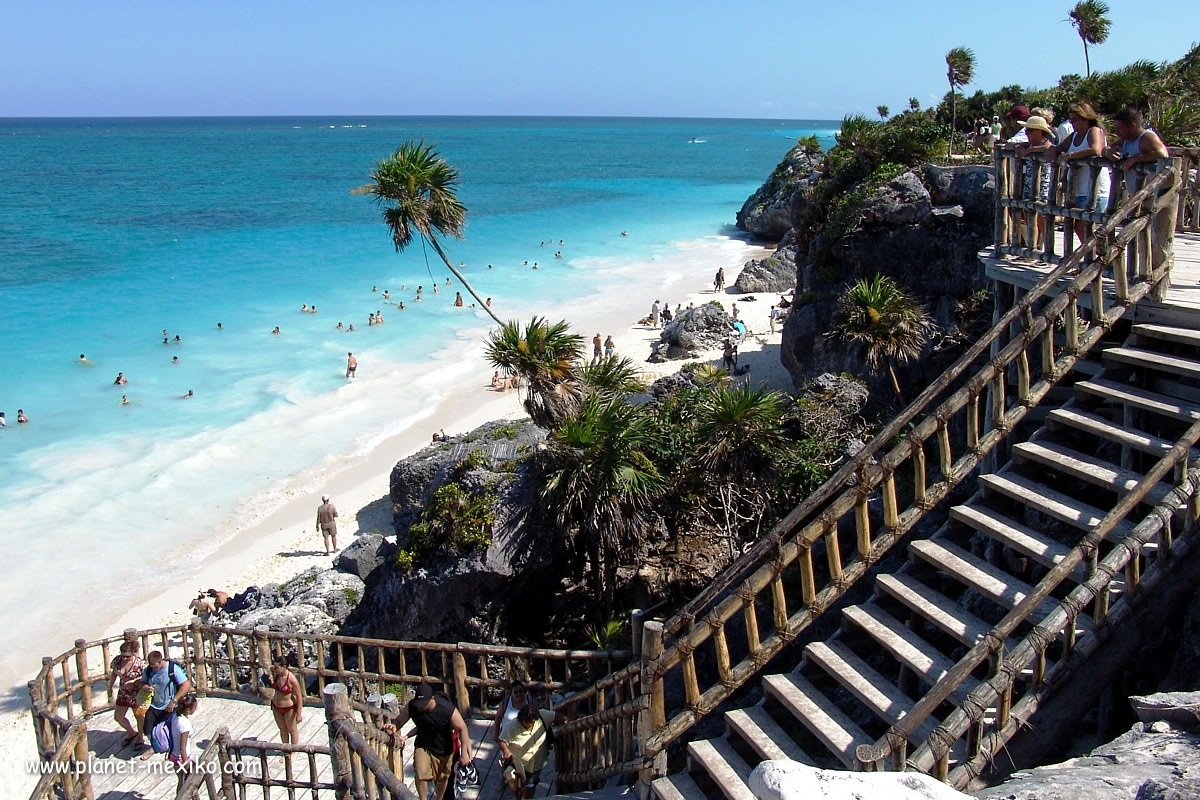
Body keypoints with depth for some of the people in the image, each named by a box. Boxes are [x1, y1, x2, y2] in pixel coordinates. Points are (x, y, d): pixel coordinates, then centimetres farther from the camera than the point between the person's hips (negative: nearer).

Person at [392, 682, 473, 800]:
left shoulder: (447, 709, -34)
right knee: (420, 774, -18)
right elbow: (399, 721, -14)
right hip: (423, 746, 1)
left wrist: (464, 754, -21)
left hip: (444, 749, -1)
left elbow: (462, 729, -23)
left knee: (443, 777, 17)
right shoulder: (411, 706, -26)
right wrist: (393, 727, -39)